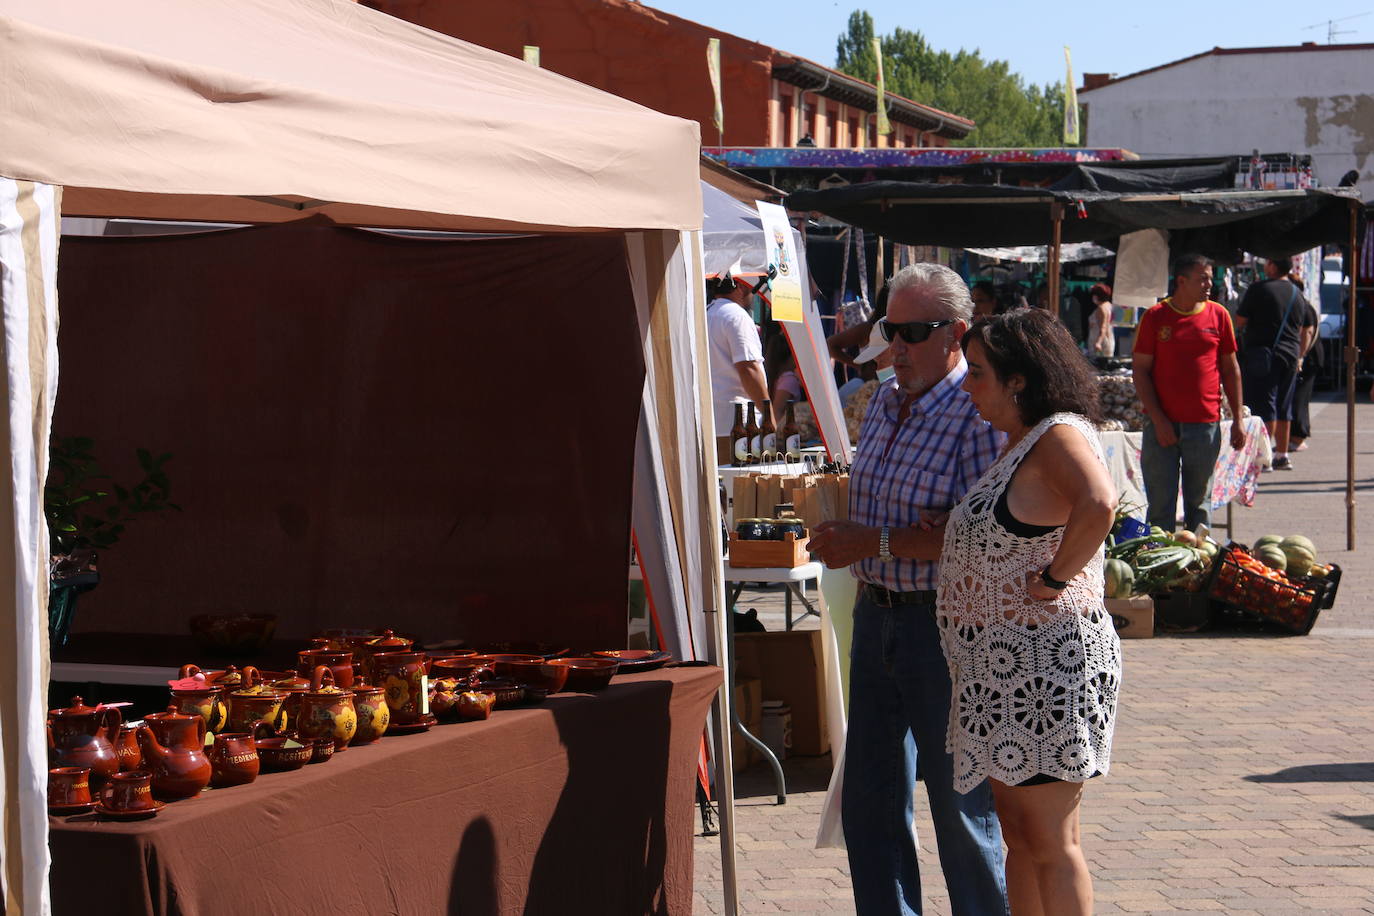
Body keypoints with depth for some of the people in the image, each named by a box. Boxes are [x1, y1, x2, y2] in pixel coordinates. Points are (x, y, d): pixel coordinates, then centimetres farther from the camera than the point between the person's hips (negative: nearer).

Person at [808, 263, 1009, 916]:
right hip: (876, 613, 8)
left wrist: (877, 542, -20)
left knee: (961, 802, 4)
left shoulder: (979, 414, -15)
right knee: (870, 800, 13)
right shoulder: (883, 401, 11)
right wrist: (842, 538, 5)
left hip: (945, 625, -8)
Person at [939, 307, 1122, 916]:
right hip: (1005, 668, 10)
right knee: (1017, 835, 16)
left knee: (1051, 843, -2)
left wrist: (1055, 578, -26)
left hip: (1045, 666, -10)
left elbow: (1098, 506, -37)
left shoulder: (1061, 435, -17)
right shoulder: (1021, 443, 14)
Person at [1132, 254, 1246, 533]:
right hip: (1162, 424, -2)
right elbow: (1140, 370, -2)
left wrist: (1238, 419, 7)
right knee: (1160, 505, -1)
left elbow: (1230, 369, 12)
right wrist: (1158, 419, -9)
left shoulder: (1218, 315, 6)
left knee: (1199, 502, 9)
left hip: (1205, 424, 2)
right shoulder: (1154, 317, -1)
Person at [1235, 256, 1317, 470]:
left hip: (1262, 354, -6)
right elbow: (1308, 330, 16)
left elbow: (1240, 321, -8)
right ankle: (1282, 455, 17)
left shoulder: (1259, 289, -9)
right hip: (1290, 355, 6)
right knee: (1283, 408, 13)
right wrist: (1299, 356, 23)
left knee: (1263, 406, -5)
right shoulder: (1298, 294, 12)